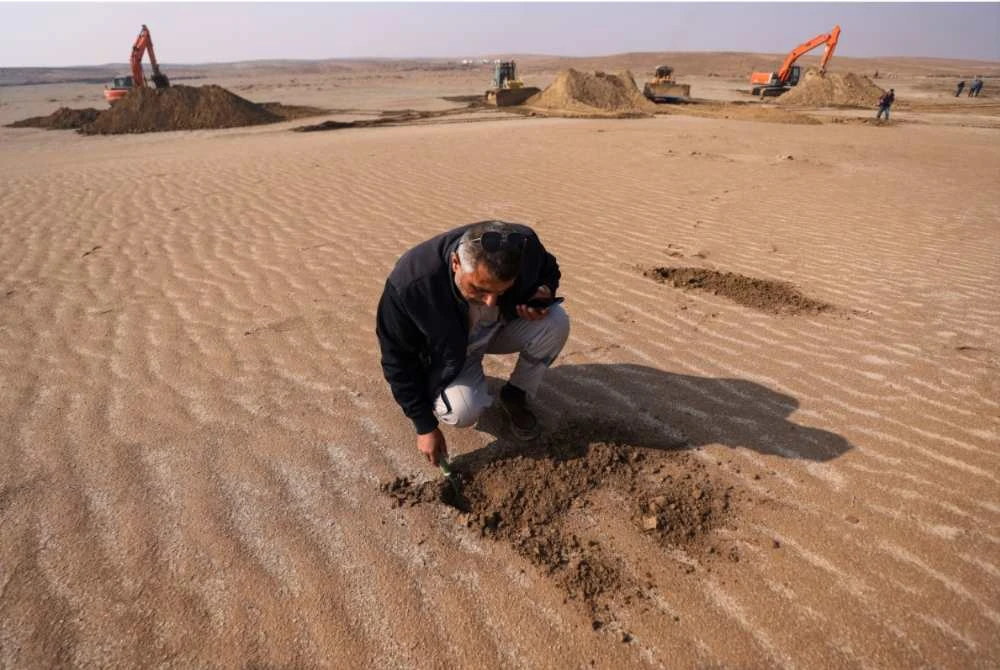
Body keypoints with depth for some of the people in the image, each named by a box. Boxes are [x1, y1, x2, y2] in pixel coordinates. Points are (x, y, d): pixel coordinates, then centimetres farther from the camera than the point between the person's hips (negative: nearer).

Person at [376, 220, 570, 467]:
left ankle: (516, 395, 0)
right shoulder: (409, 284, -37)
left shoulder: (526, 246, -28)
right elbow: (398, 362, -20)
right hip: (448, 352, -3)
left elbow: (548, 270, 0)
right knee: (462, 412, -29)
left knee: (556, 321, -24)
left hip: (504, 327, 3)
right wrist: (425, 426, -15)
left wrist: (544, 294, -24)